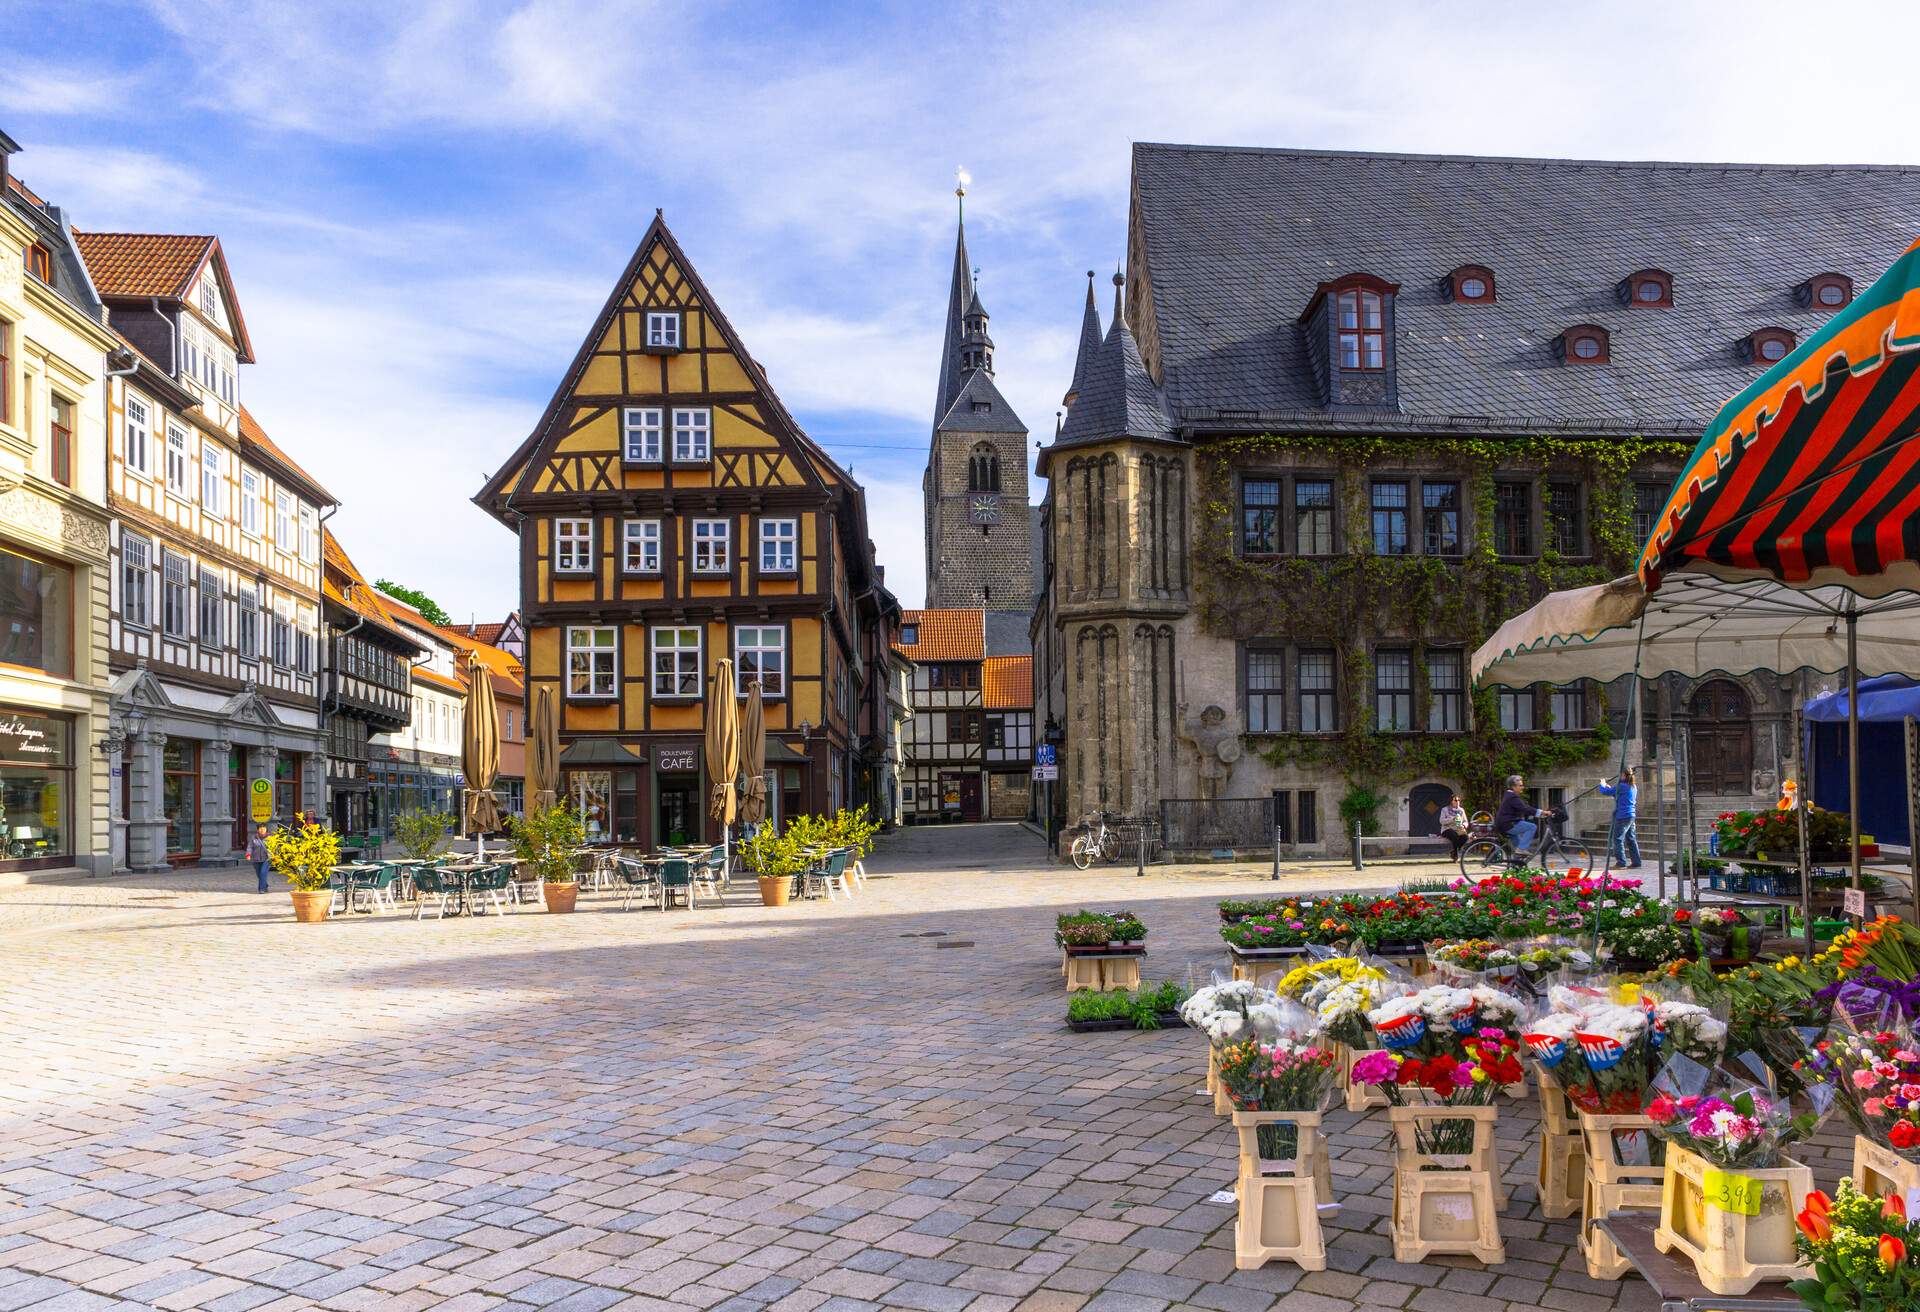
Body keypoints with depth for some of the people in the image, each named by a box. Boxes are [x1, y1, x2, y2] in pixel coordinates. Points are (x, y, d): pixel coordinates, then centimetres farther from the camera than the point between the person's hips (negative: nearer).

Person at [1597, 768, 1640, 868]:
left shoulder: (1621, 786, -14)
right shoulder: (1633, 787, 13)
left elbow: (1606, 792, -10)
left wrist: (1602, 785, 11)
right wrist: (1611, 787, 24)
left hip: (1623, 817, -9)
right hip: (1631, 817, 9)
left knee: (1618, 839, -6)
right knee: (1631, 839, 12)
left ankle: (1621, 863, -9)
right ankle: (1636, 862, 13)